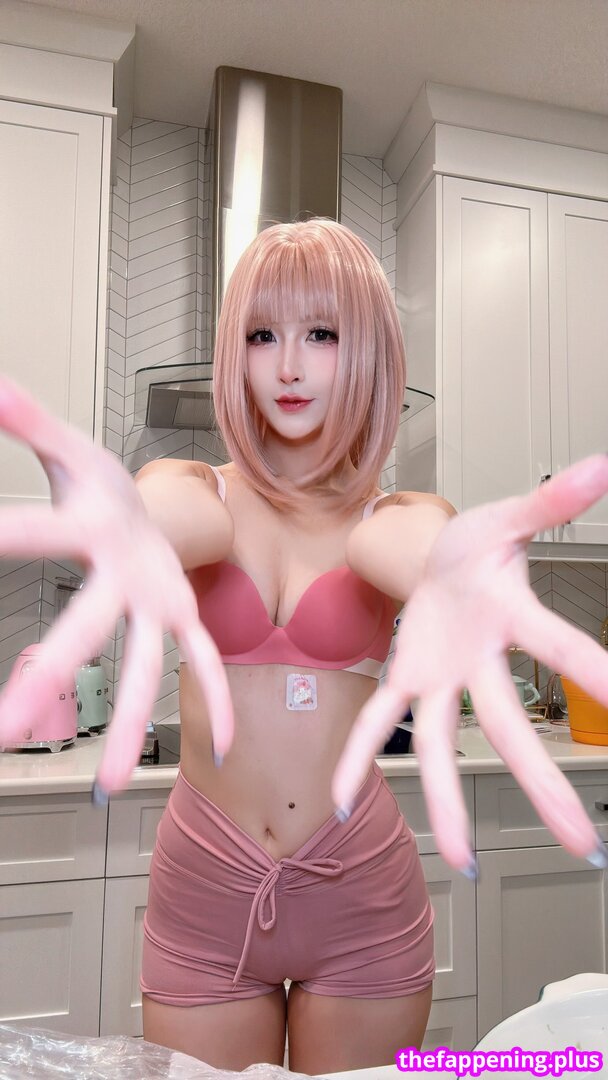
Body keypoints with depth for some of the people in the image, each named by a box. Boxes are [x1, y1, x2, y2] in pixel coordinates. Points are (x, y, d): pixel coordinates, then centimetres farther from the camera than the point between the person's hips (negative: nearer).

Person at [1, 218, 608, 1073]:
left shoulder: (394, 513, -2)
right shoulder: (197, 491, -2)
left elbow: (401, 543, -26)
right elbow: (182, 518, -26)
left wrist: (443, 567, -50)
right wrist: (131, 527, -50)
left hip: (363, 899, 0)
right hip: (202, 896, 0)